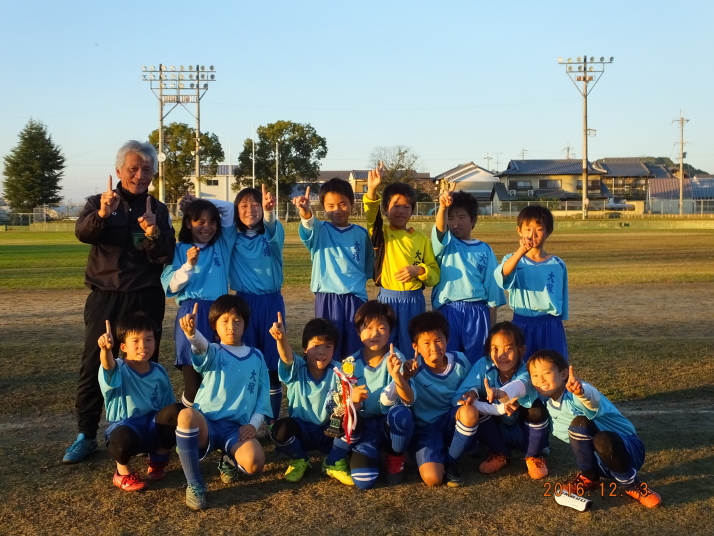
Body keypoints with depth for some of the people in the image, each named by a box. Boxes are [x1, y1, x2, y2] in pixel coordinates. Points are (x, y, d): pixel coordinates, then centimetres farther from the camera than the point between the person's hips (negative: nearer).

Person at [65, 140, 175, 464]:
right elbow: (82, 232, -17)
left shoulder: (158, 210, 6)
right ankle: (86, 435, 9)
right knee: (93, 367, -1)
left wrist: (154, 235, -27)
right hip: (105, 298, -1)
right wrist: (102, 214, -38)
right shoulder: (99, 203, 4)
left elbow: (166, 256, -5)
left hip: (145, 300, 1)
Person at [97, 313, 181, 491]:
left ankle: (158, 461, 3)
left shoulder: (159, 372, 3)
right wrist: (106, 349, -60)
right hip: (126, 427, -4)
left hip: (154, 428, 4)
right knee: (122, 438, -41)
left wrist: (171, 419, -8)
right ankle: (123, 472, 0)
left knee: (177, 411, -27)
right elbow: (108, 366, -38)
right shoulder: (118, 370, -11)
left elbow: (168, 404, 13)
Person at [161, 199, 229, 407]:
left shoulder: (223, 245, 12)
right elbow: (170, 287, -3)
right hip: (192, 315, -3)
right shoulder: (180, 250, 4)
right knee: (193, 370, -6)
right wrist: (189, 265, -14)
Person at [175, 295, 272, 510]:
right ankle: (195, 485, -19)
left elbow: (263, 395, 13)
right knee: (186, 414, -38)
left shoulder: (256, 357, 13)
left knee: (254, 462, -32)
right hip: (206, 424, -1)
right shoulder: (213, 354, 3)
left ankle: (231, 461, 10)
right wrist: (191, 333, -48)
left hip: (237, 428, 1)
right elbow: (201, 348, -23)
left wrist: (254, 424, -6)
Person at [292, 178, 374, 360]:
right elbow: (308, 229, -27)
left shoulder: (361, 233, 6)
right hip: (327, 299, -2)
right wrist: (305, 213, -48)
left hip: (355, 298, 2)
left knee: (355, 350, 5)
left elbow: (369, 266, 17)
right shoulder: (320, 231, -2)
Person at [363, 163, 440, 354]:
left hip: (414, 301, 1)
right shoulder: (380, 234, 2)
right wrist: (371, 191, -35)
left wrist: (419, 270, -16)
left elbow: (435, 274, 5)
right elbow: (370, 217, -20)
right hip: (387, 299, -1)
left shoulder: (422, 239, 6)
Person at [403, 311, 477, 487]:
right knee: (432, 478, -27)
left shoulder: (460, 361, -7)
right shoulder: (414, 368, -16)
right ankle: (438, 459, 13)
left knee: (470, 412, -33)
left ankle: (451, 461, -6)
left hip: (451, 421, 3)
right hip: (425, 426, -3)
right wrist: (405, 378, -51)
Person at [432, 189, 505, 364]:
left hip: (477, 313, 1)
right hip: (448, 312, 0)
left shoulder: (484, 249, 8)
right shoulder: (445, 244, 7)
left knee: (476, 361, 4)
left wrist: (492, 324, 5)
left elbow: (492, 286, 7)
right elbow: (440, 229, -18)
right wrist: (443, 207, -39)